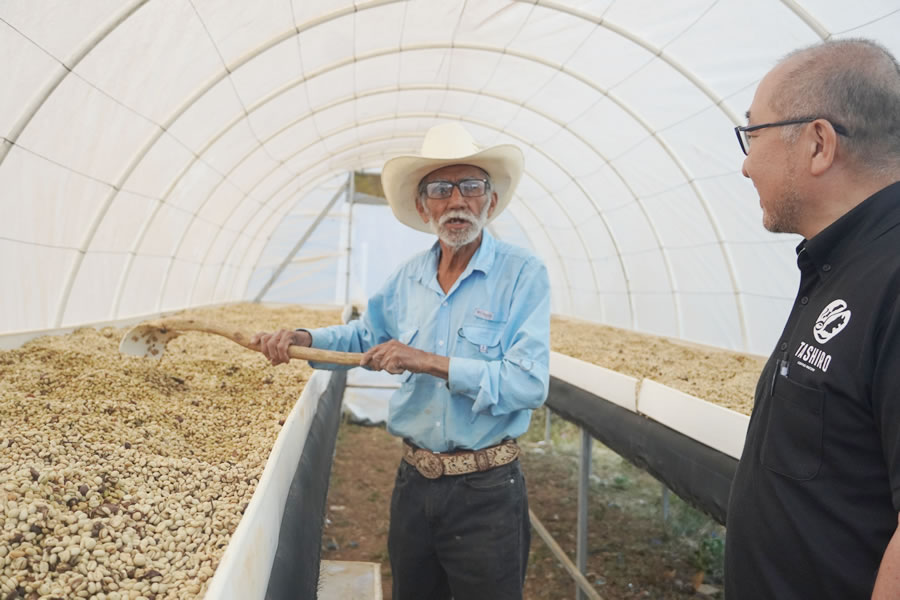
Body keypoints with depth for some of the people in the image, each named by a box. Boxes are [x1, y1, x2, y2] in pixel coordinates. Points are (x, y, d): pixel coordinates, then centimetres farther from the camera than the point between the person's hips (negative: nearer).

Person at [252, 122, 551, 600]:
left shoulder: (523, 274, -15)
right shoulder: (408, 278, 4)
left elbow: (529, 384, -23)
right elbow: (366, 335, 20)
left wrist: (430, 362, -25)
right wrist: (301, 339, 4)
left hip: (486, 493, -5)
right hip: (413, 483, 6)